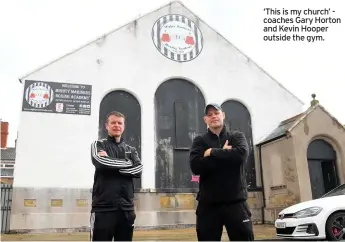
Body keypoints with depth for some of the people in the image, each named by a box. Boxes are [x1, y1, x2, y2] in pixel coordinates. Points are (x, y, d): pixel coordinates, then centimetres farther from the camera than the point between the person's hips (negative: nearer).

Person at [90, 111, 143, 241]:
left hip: (126, 208, 4)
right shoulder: (98, 145, 6)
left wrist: (111, 165, -9)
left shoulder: (131, 150, 15)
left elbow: (138, 170, -3)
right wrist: (127, 163, -4)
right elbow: (101, 162, -15)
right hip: (103, 207, -3)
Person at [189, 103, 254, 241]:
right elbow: (195, 166, -10)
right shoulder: (199, 141, 9)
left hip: (236, 201, 0)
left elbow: (241, 155, -14)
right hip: (208, 203, 1)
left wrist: (212, 153, -8)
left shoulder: (237, 136, 10)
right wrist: (225, 154, -10)